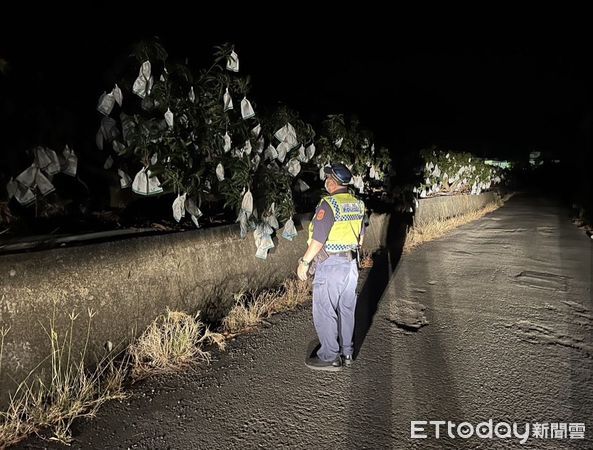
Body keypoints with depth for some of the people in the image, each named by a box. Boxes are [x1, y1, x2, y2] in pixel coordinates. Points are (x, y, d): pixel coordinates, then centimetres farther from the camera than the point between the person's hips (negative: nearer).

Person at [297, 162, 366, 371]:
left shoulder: (328, 205, -19)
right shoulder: (357, 204, 6)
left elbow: (318, 240, -20)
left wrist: (304, 262, -10)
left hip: (330, 266, -8)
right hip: (351, 264, 8)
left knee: (324, 312, 3)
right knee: (346, 309, 16)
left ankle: (329, 357, 11)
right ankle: (346, 353, 28)